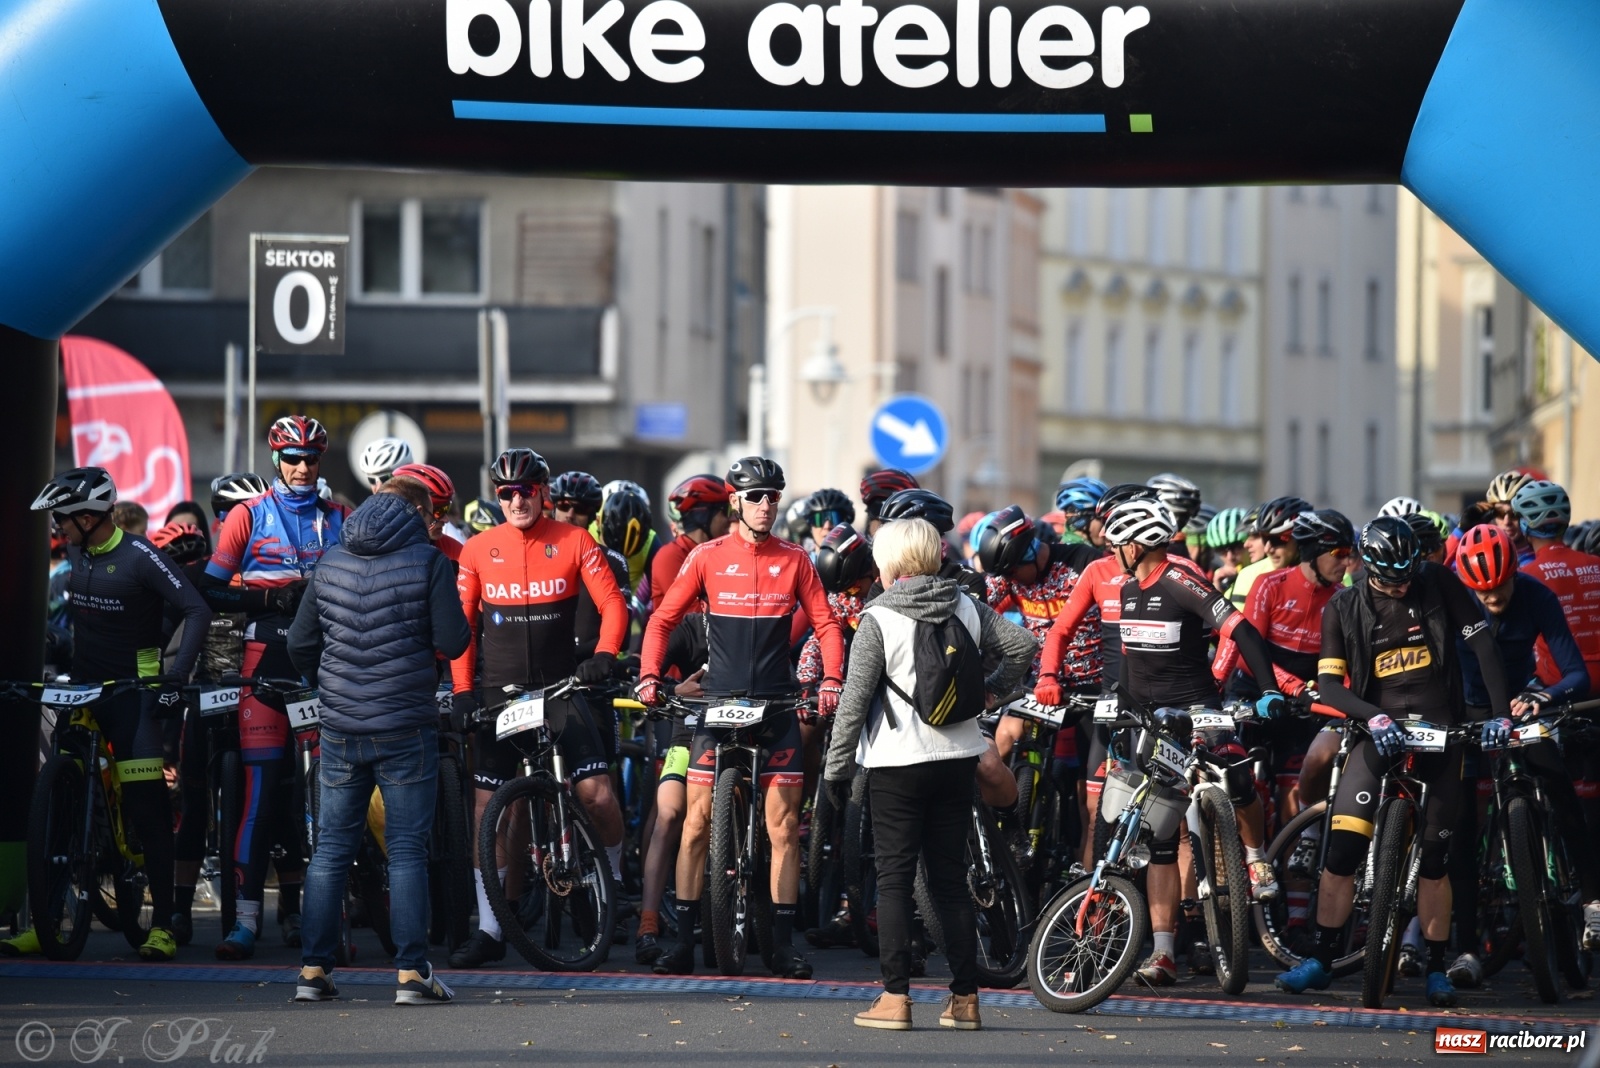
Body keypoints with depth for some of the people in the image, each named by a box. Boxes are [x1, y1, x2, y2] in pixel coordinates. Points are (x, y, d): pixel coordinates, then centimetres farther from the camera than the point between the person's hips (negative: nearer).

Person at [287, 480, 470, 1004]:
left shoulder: (331, 561, 8)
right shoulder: (428, 560, -6)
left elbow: (300, 642, 10)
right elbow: (452, 642, -9)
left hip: (340, 726, 4)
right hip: (406, 725, -4)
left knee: (331, 847, 9)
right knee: (407, 850, 0)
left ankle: (313, 970, 7)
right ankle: (411, 974, -4)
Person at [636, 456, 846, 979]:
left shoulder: (794, 560, 6)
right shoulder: (707, 558, 2)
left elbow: (826, 624, 7)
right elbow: (663, 618, 6)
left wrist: (831, 680, -7)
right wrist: (650, 675, -7)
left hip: (776, 705, 1)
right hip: (719, 701, -1)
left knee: (783, 823, -1)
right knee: (698, 819, -5)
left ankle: (783, 943, 5)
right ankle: (684, 940, 0)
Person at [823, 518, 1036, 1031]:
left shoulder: (878, 620, -10)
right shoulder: (966, 608, 3)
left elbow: (855, 698, -10)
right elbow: (1022, 645, 0)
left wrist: (837, 764, -3)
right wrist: (989, 691, 12)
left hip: (898, 760, -5)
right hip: (958, 757, 5)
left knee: (894, 878, 1)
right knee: (951, 877, 10)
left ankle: (895, 997, -4)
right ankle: (964, 998, 10)